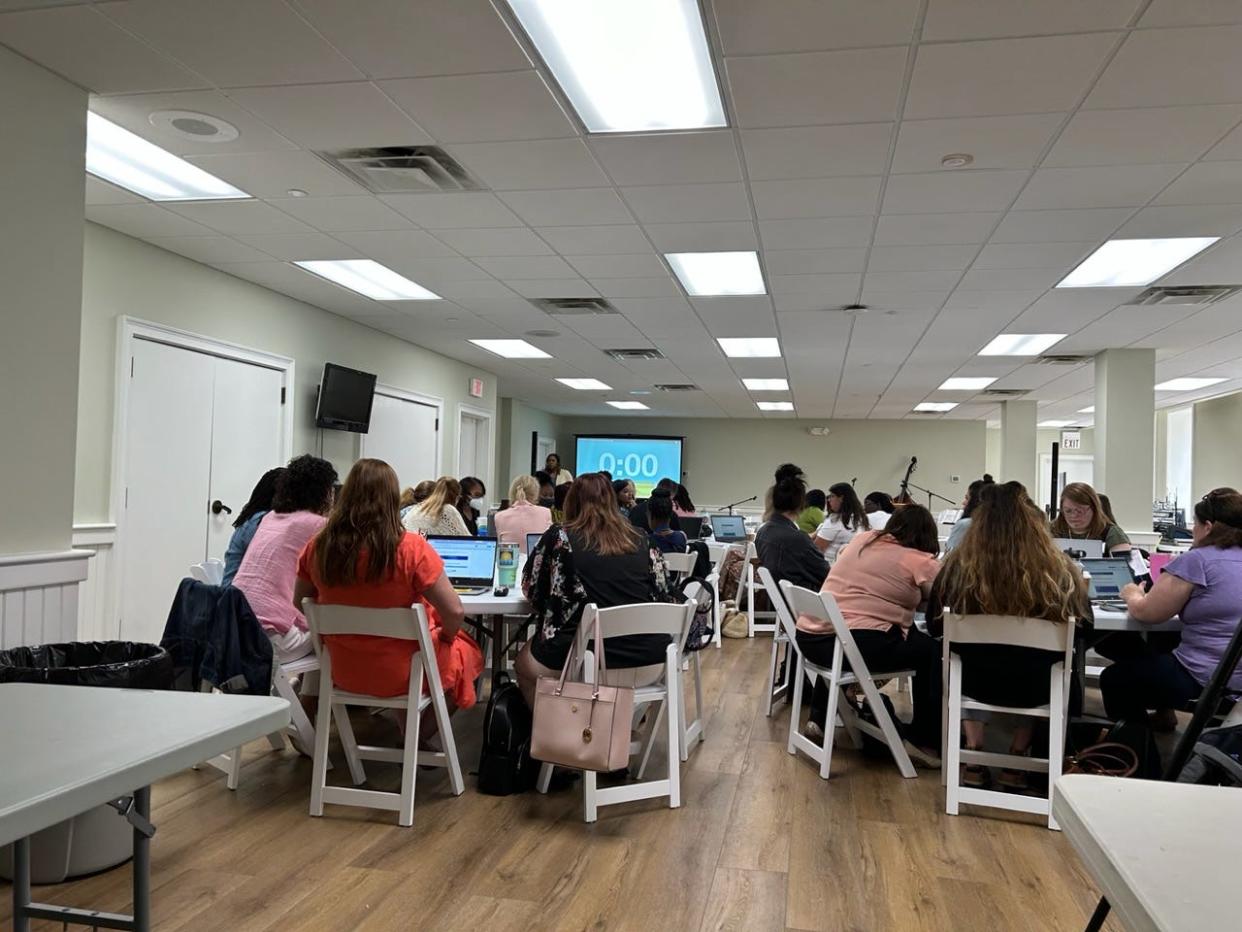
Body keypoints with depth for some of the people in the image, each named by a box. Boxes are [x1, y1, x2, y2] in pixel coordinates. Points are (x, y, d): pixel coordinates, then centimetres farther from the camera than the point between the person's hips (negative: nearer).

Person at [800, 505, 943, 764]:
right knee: (932, 650, 11)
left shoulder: (861, 539, 18)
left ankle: (820, 716, 39)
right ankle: (925, 741, 12)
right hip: (858, 645, -7)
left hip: (811, 637, 7)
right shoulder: (921, 562, 0)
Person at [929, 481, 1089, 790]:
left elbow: (934, 625, -1)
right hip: (1036, 686, 1)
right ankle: (1016, 762, 33)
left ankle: (974, 761, 30)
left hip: (975, 681, 0)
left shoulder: (959, 565, -15)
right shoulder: (1059, 568, -17)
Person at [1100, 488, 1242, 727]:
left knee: (1113, 679, 13)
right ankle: (1164, 715, 33)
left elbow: (1145, 612, -10)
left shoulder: (1197, 560, -15)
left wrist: (1132, 594, 11)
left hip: (1204, 681, -8)